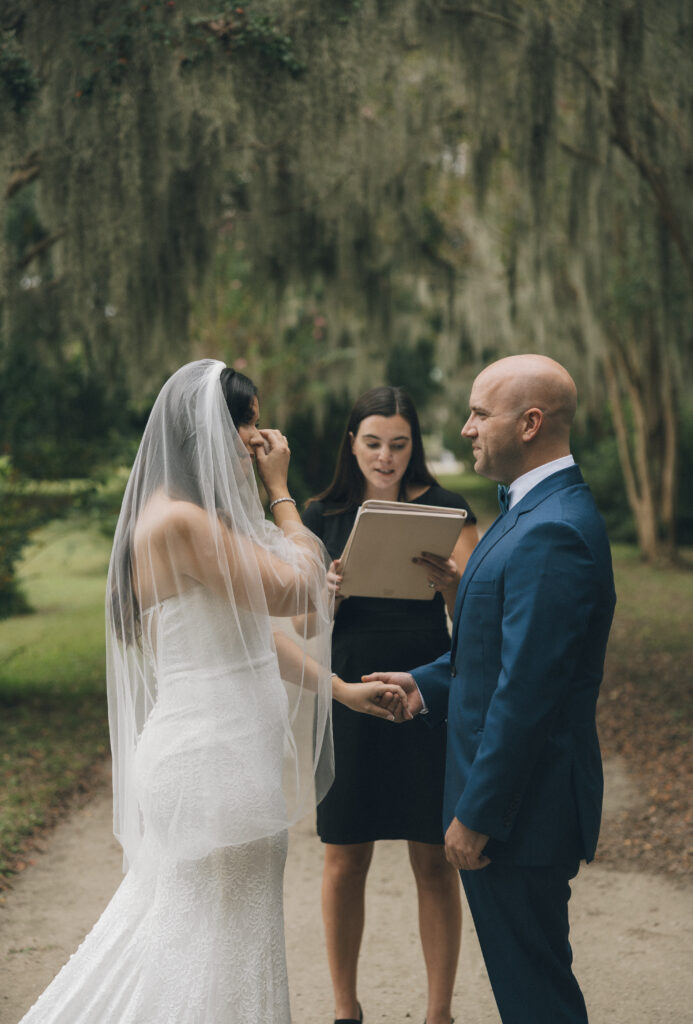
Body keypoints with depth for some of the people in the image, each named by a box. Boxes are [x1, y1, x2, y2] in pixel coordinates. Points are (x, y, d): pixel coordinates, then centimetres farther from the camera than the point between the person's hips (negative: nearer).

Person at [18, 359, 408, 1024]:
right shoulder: (180, 520, -20)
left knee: (168, 931, 19)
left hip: (221, 750, 10)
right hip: (215, 759, -10)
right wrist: (280, 492, -6)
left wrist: (339, 689, 15)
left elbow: (253, 630, 17)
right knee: (220, 945, 0)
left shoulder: (207, 518, 13)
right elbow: (300, 590, -17)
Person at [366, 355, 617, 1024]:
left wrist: (476, 816, -21)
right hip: (520, 793, 11)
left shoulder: (552, 533, -24)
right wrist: (427, 685, 10)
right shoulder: (537, 510, 11)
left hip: (521, 808, -11)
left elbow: (526, 692, -26)